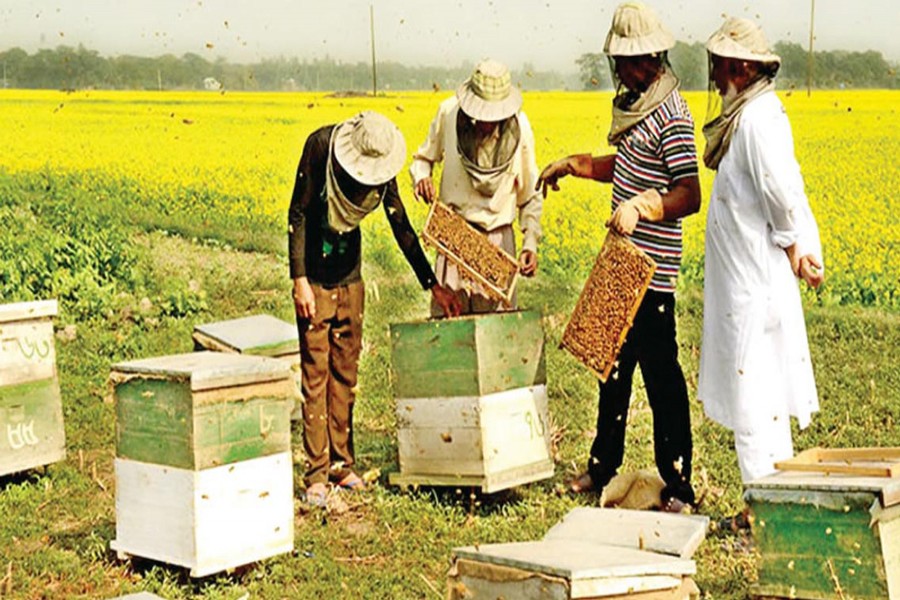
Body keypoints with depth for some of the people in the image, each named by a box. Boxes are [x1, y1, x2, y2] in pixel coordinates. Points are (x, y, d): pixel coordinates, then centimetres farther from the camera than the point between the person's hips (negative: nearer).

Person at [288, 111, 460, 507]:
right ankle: (316, 473, 0)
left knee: (346, 369, 9)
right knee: (315, 368, -5)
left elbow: (401, 226, 0)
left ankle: (341, 464, 19)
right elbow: (297, 213, -16)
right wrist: (299, 280, -20)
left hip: (349, 274, 4)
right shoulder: (321, 145, -21)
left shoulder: (383, 164, -9)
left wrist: (432, 284, -2)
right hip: (314, 275, -4)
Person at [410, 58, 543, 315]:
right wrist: (421, 177, -14)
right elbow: (423, 158, 9)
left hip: (498, 237, 0)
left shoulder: (519, 127, -9)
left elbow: (529, 195, 3)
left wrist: (531, 243, -6)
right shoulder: (449, 112, -10)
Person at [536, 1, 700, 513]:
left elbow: (689, 196, -25)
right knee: (614, 362, 18)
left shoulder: (672, 117, -18)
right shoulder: (636, 104, 12)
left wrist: (641, 205, -38)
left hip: (652, 268, -10)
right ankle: (604, 467, 31)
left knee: (660, 372, -4)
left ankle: (679, 489, 5)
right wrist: (572, 164, 28)